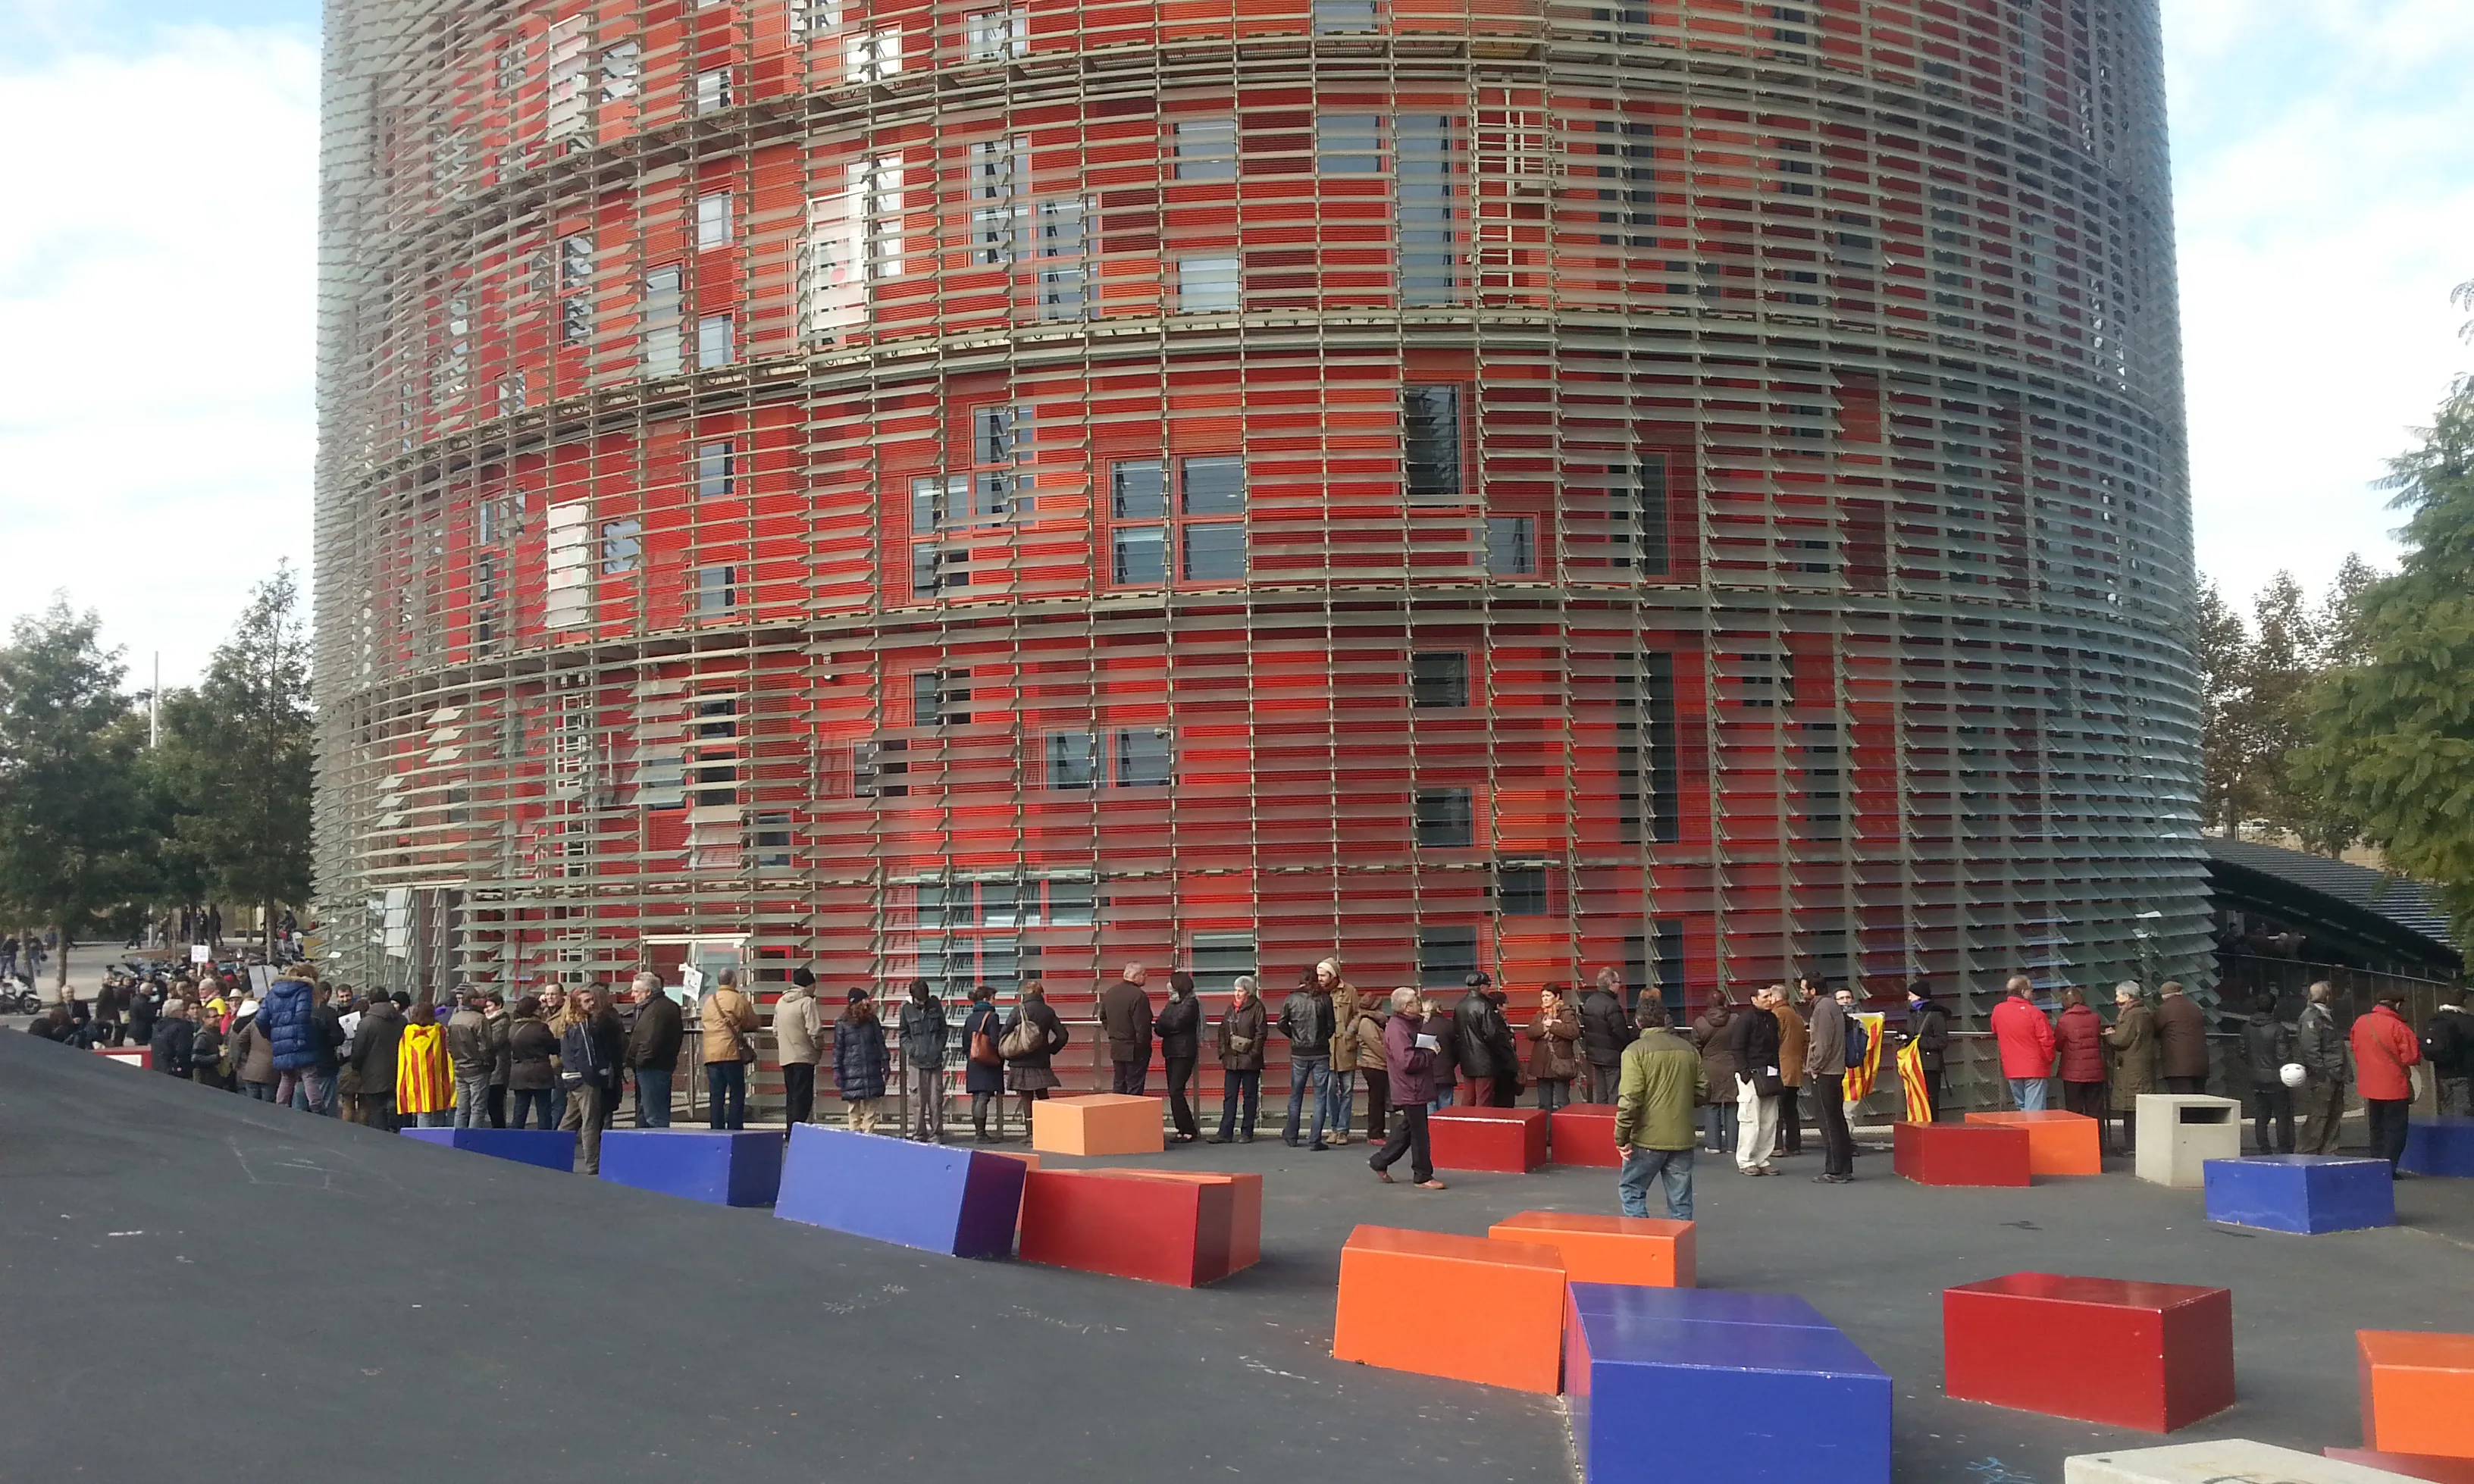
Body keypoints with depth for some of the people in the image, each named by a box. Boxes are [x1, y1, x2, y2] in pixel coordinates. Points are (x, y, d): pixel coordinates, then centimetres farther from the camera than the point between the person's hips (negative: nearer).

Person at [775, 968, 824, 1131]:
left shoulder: (780, 1002, 12)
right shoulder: (807, 1002, -12)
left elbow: (775, 1030, 17)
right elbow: (815, 1030, -18)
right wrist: (820, 1048, -3)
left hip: (785, 1057, 7)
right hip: (804, 1057, -7)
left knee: (791, 1096, 15)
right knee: (803, 1097, -6)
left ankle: (790, 1131, 17)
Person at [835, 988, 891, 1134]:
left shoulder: (872, 1021, 5)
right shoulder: (842, 1024, -3)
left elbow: (880, 1043, 11)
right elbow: (838, 1049, 0)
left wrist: (885, 1061, 6)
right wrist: (837, 1070, -3)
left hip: (872, 1071, 2)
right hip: (851, 1072, -2)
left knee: (870, 1106, 4)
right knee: (853, 1108, 2)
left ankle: (868, 1134, 10)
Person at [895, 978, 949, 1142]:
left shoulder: (935, 1005, 2)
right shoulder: (907, 1009, -1)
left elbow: (943, 1030, 10)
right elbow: (903, 1033, 8)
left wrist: (939, 1048, -2)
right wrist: (911, 1049, -6)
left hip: (935, 1060, 1)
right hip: (916, 1062, -1)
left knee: (936, 1100, 3)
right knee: (917, 1100, 1)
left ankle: (936, 1134, 11)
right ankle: (919, 1134, 11)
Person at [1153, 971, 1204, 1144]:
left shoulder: (1191, 1003, -7)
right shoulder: (1171, 1003, 17)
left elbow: (1177, 1023, -17)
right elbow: (1160, 1028, 11)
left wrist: (1160, 1023, -2)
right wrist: (1160, 1027, -12)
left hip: (1184, 1053, -8)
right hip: (1171, 1052, 8)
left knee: (1176, 1091, -12)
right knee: (1173, 1092, 6)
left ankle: (1189, 1131, -7)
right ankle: (1183, 1129, 10)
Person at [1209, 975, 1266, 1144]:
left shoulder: (1256, 1007, -6)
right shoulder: (1231, 1008, 13)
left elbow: (1261, 1032, -10)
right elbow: (1222, 1031, 16)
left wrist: (1253, 1053, -14)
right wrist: (1222, 1051, 6)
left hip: (1250, 1060, -6)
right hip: (1232, 1060, 6)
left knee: (1249, 1096, 3)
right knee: (1229, 1096, 5)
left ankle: (1247, 1132, 10)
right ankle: (1225, 1132, 7)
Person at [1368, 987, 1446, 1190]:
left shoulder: (1411, 1024, 13)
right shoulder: (1397, 1028, -19)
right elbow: (1407, 1061, -26)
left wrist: (1425, 1020, 3)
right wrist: (1431, 1053, -16)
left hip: (1415, 1088, 10)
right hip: (1410, 1090, -10)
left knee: (1407, 1129, 18)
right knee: (1419, 1134, -2)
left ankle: (1380, 1162, 28)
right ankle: (1423, 1177, 7)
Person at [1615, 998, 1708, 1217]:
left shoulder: (1636, 1051, -10)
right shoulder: (1689, 1049, 5)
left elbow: (1630, 1098, -17)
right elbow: (1703, 1090, 9)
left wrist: (1621, 1137, -9)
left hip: (1648, 1139, -4)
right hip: (1682, 1139, 4)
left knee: (1631, 1190, 12)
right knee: (1680, 1199, 12)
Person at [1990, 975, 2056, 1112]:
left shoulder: (1998, 1010, 0)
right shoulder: (2035, 1013, -17)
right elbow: (2047, 1041, -16)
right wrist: (2049, 1060, 4)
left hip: (2011, 1069, 5)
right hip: (2035, 1069, -5)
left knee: (2021, 1108, 18)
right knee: (2034, 1111, -3)